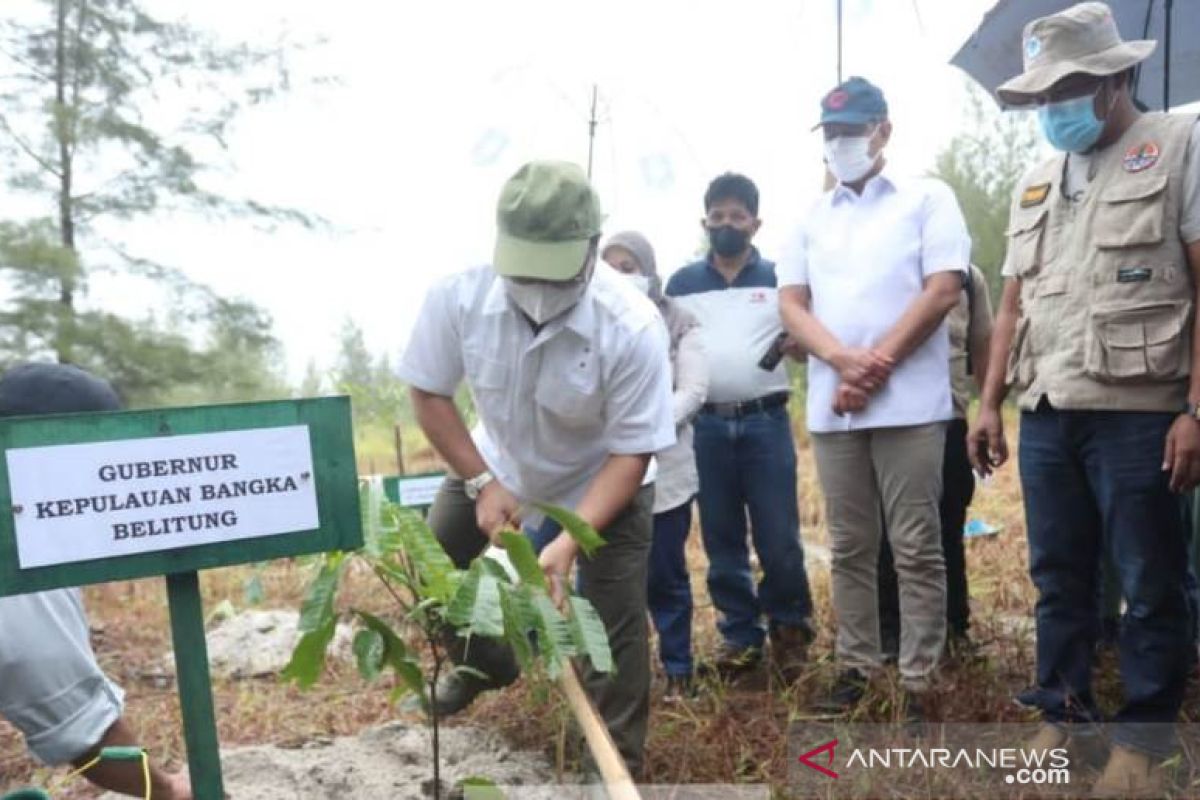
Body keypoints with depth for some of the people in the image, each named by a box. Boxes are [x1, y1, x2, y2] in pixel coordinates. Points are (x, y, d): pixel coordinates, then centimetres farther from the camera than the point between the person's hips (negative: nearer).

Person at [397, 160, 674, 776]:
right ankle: (483, 665, 41)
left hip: (601, 479, -3)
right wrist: (482, 482, -20)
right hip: (498, 462, 4)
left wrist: (570, 541, -37)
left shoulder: (632, 326, -36)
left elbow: (631, 453, -27)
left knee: (616, 627, -6)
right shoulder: (458, 297, -29)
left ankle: (618, 767, 15)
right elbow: (428, 394, -13)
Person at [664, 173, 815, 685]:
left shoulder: (779, 278, 7)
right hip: (705, 426, 2)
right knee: (722, 540, 8)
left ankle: (789, 628, 21)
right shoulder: (681, 283, 11)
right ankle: (741, 635, 22)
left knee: (778, 539, -1)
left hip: (765, 422, -1)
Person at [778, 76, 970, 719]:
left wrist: (877, 365, -12)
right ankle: (855, 667, 22)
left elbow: (943, 290, -5)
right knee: (849, 546, 10)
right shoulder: (812, 217, 16)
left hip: (908, 402, -4)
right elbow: (791, 305, 8)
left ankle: (919, 683, 8)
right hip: (832, 407, 4)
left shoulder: (927, 198, 6)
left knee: (916, 547, 0)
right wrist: (844, 361, -10)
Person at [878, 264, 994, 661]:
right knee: (888, 534, 7)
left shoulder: (969, 277, 6)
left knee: (948, 531, 13)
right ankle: (889, 631, 20)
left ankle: (953, 627, 28)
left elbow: (983, 350, 10)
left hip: (949, 423, 2)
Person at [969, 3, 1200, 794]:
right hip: (1046, 415, 5)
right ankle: (1062, 715, 27)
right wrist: (990, 404, 11)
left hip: (1136, 413, -5)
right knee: (1059, 578, 13)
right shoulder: (1036, 184, 17)